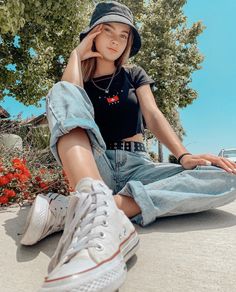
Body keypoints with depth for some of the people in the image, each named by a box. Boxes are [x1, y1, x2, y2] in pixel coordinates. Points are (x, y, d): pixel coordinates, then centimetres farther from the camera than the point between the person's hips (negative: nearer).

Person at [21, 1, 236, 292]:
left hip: (136, 166, 2)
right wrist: (77, 54, 7)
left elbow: (153, 116, 3)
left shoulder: (134, 75, 18)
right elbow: (66, 99, -10)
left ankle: (78, 210, -38)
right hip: (92, 166, -1)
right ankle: (96, 209, -51)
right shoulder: (80, 80, 15)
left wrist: (183, 155, -13)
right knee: (63, 91, -22)